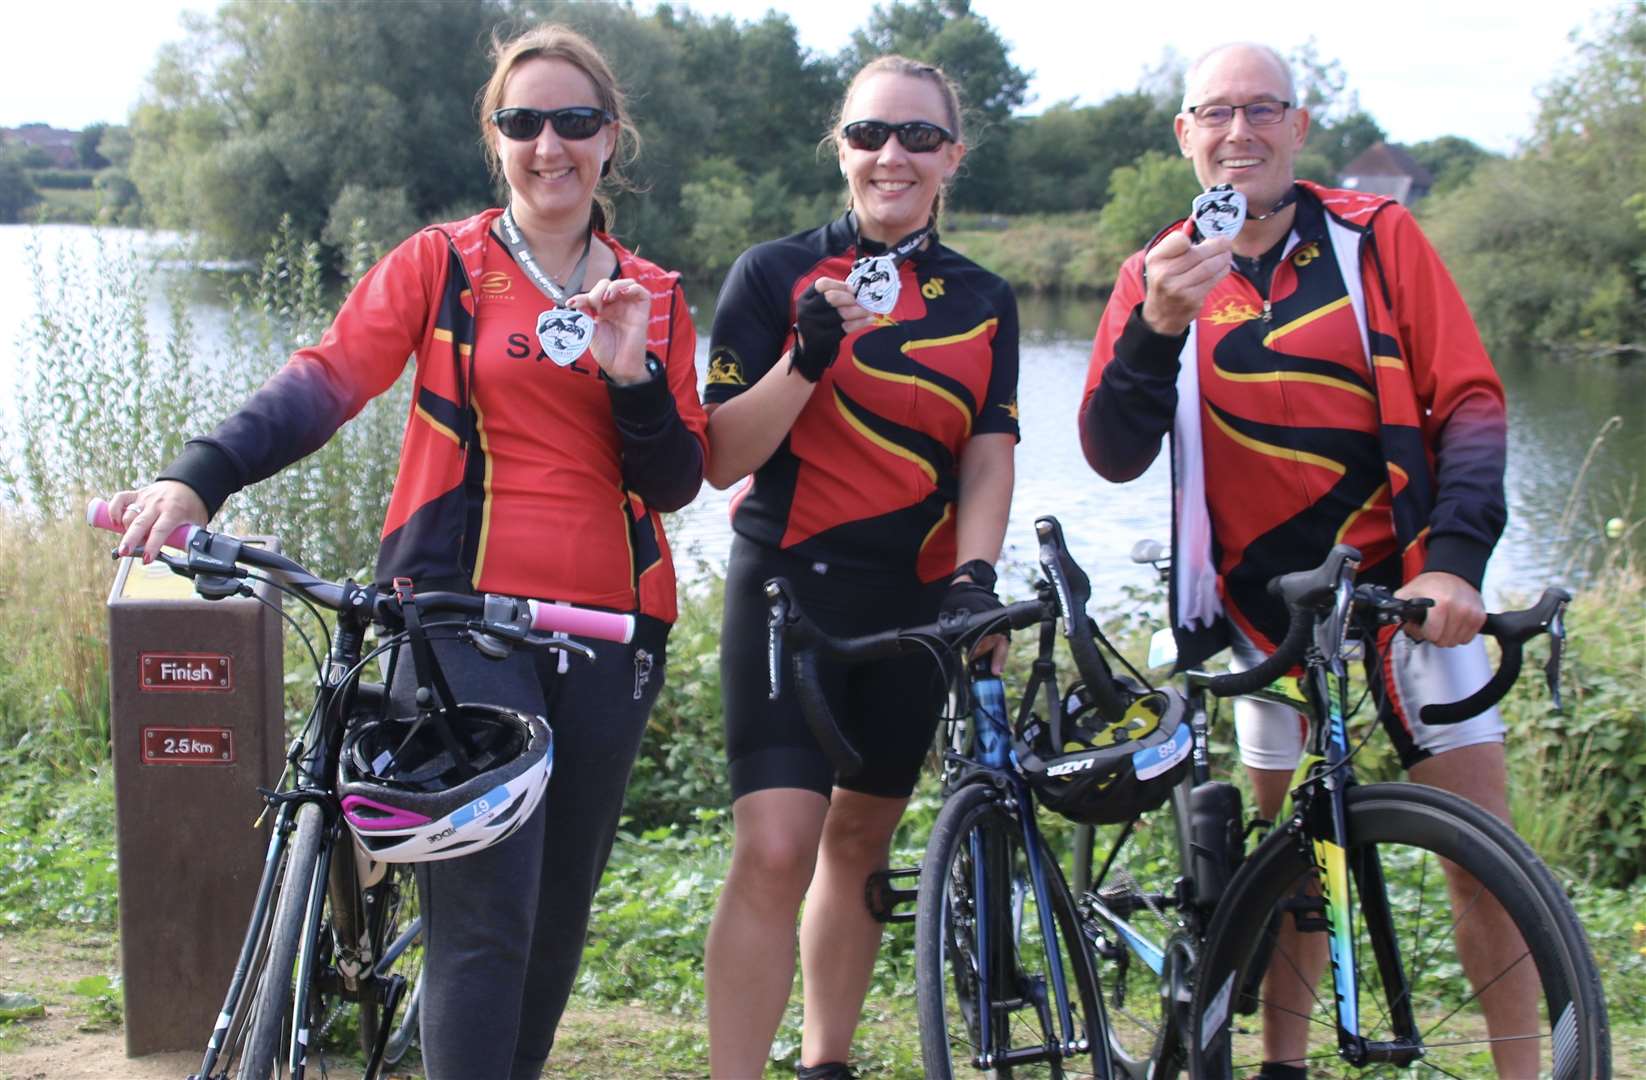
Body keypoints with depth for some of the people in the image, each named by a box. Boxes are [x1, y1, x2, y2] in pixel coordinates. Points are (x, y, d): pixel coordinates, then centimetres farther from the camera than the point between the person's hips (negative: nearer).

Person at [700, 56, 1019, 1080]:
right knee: (776, 852, -15)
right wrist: (809, 358, -22)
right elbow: (722, 457, -7)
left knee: (860, 839, 14)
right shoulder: (775, 274, -3)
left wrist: (974, 575, -16)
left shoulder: (983, 302, 8)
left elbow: (989, 455, 2)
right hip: (791, 585, -4)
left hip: (915, 604, 4)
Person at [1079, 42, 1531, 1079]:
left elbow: (1470, 400, -5)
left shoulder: (1377, 236, -3)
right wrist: (1158, 327, -27)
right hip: (1264, 590, 1)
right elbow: (1115, 455, -10)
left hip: (1400, 571, -1)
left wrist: (1455, 558, -18)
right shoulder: (1159, 276, 1)